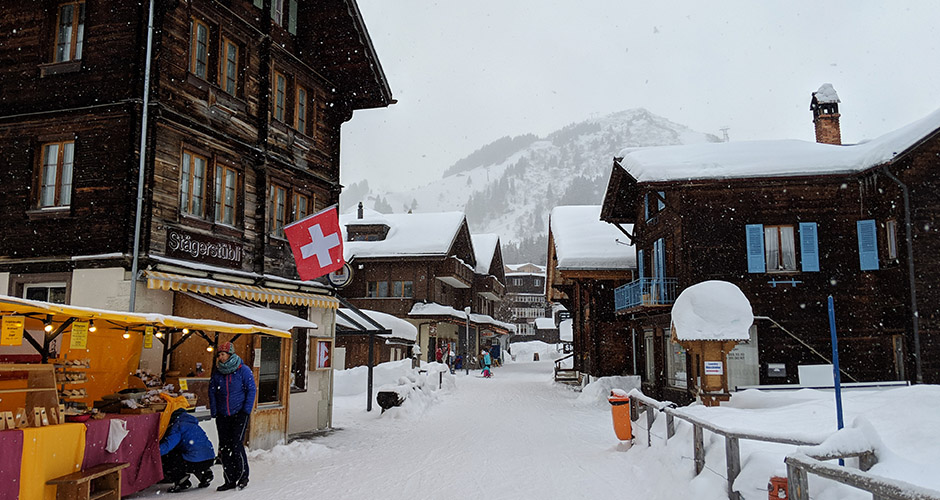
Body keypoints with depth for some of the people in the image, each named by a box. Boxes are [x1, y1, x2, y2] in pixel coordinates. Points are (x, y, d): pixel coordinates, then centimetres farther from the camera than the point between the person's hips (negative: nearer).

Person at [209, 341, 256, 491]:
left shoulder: (243, 370, -7)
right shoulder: (217, 372, 5)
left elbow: (251, 390, -3)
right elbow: (212, 392, 12)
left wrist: (246, 411, -9)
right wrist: (214, 412, 4)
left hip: (239, 413, -4)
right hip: (222, 415, 5)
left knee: (236, 445, -10)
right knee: (224, 447, 4)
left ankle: (243, 477, 6)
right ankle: (230, 480, 13)